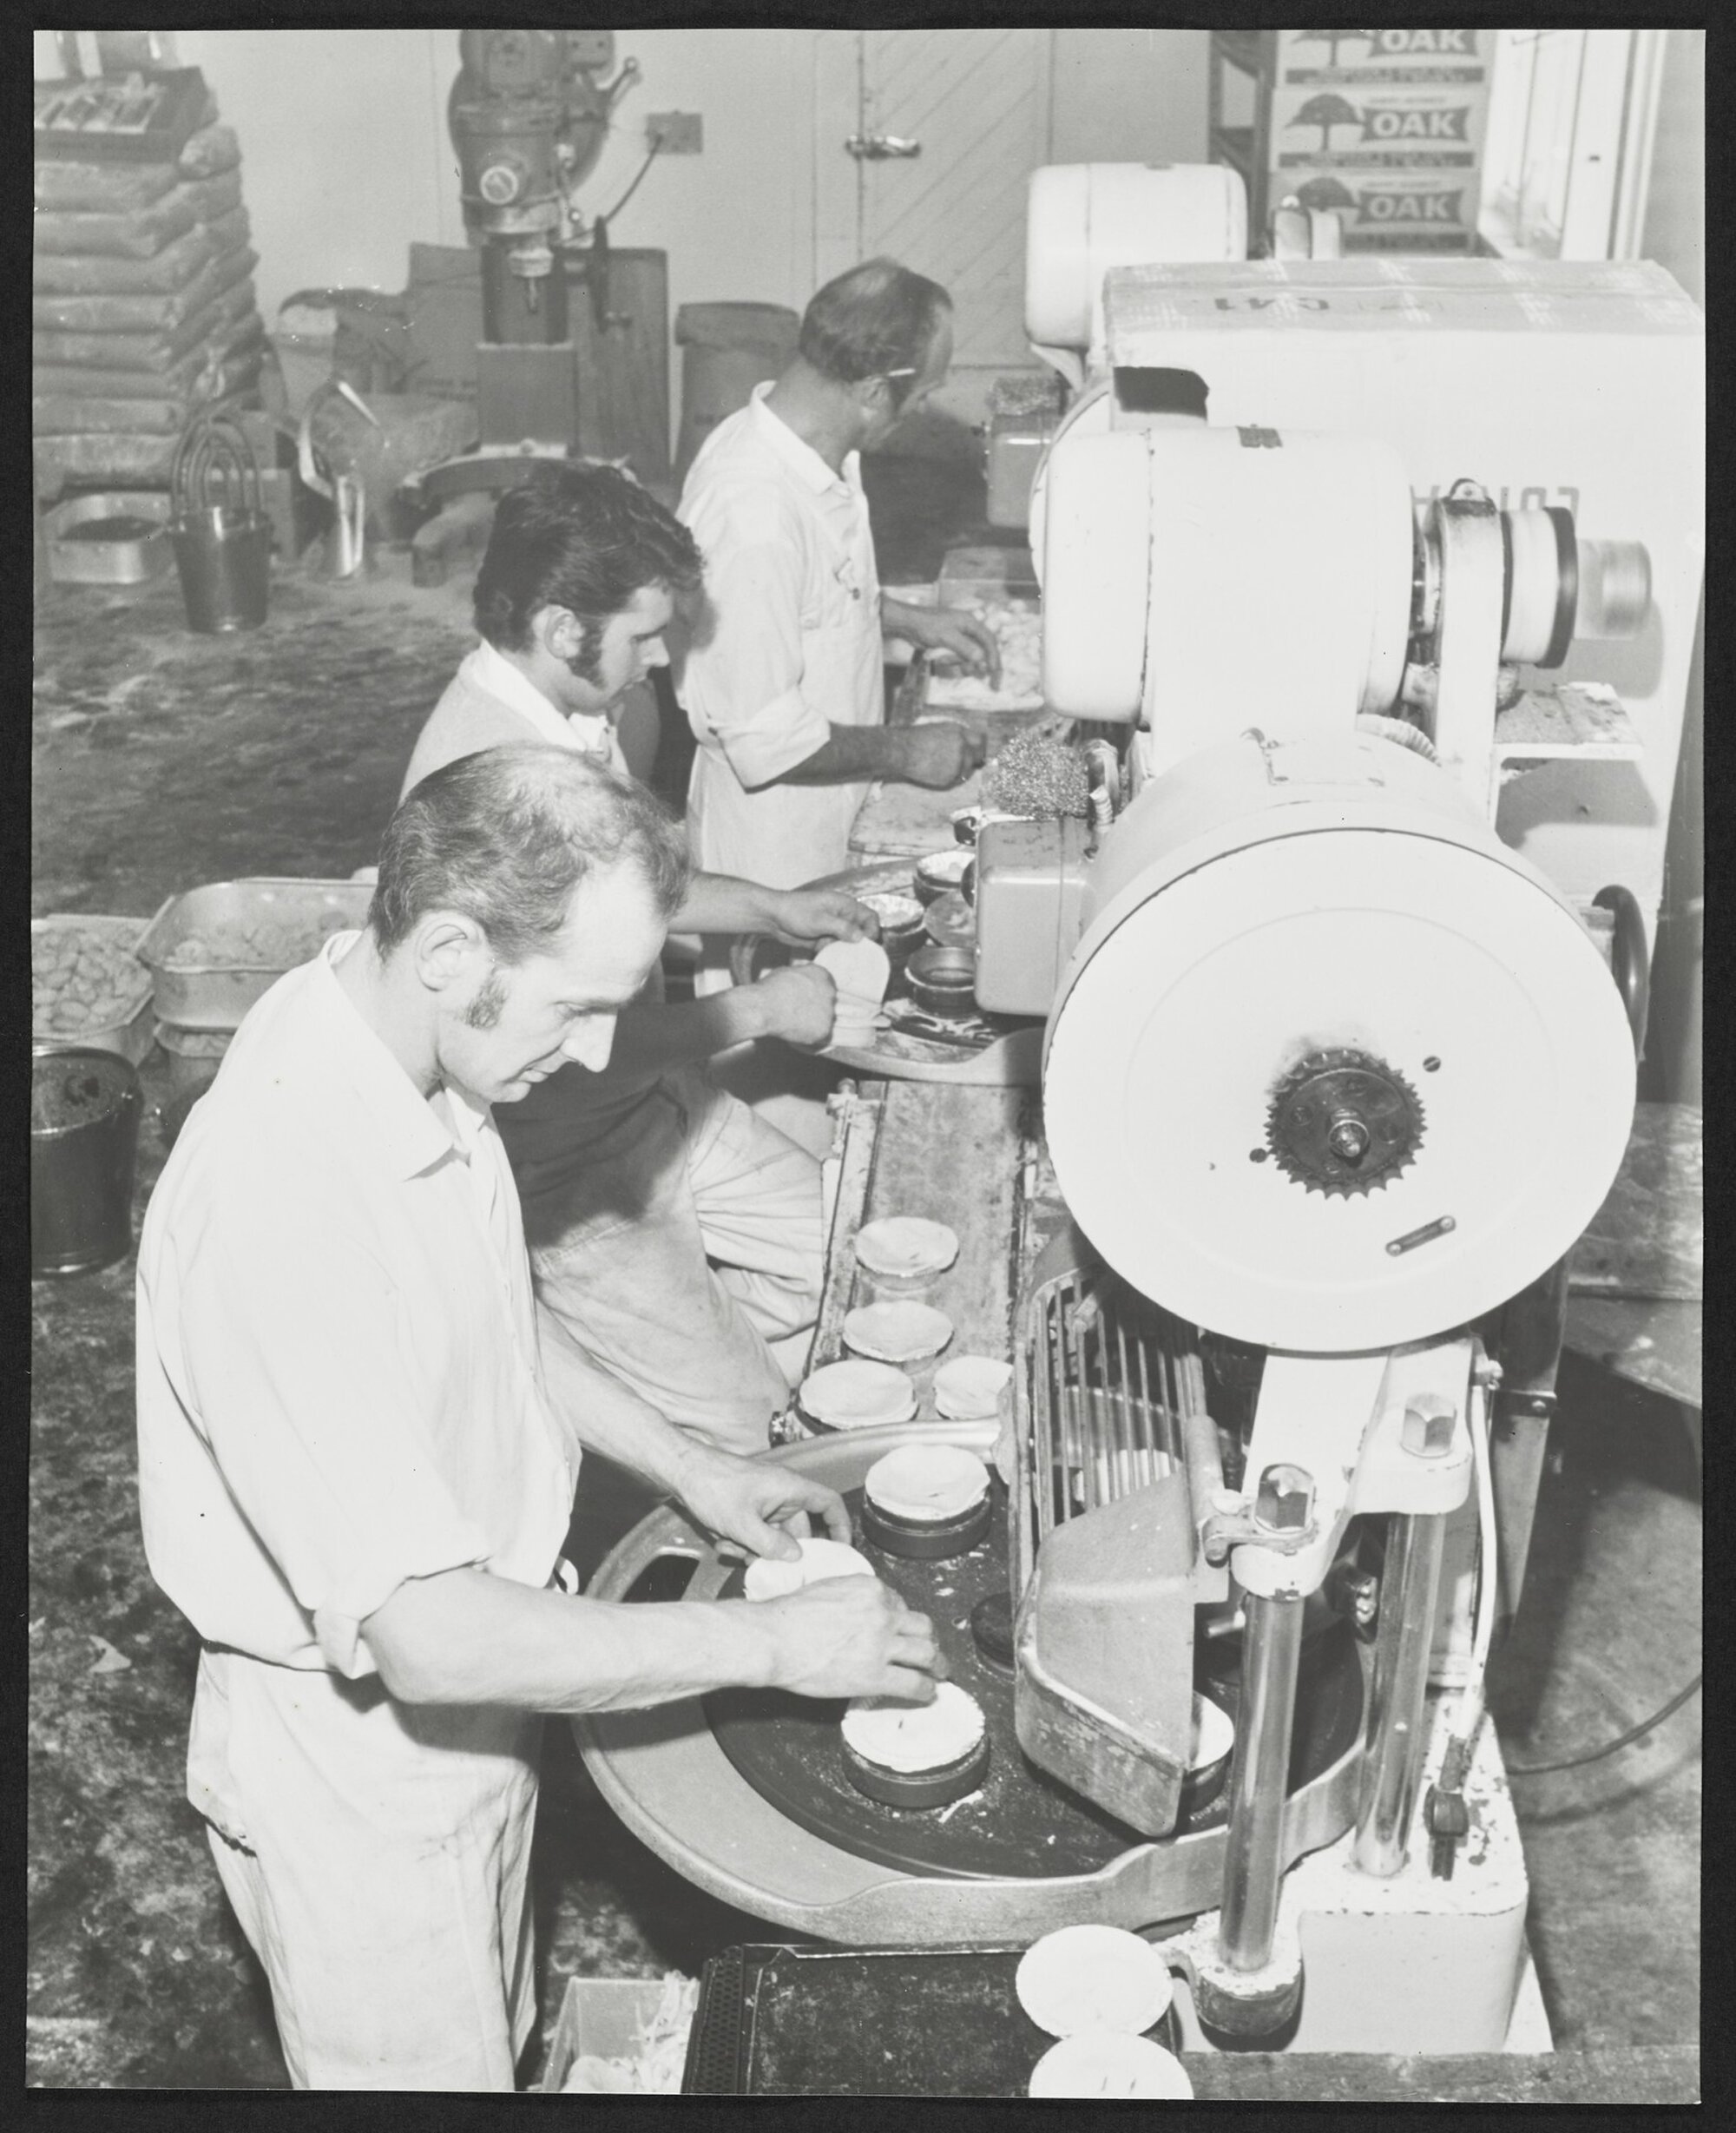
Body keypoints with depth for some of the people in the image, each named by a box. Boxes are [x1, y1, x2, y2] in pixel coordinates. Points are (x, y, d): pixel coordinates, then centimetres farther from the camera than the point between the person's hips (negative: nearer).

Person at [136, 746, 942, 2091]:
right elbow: (430, 1636, -36)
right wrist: (775, 1645, -29)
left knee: (494, 2040, 29)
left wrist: (685, 1465, 4)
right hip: (365, 1753, -8)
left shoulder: (415, 1056, -9)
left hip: (468, 1702, 8)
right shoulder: (280, 1203, -37)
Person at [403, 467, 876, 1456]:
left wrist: (768, 907, 11)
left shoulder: (575, 715, 0)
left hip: (652, 1097, 9)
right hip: (565, 1160, -9)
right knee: (737, 1430, -5)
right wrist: (763, 1010, -17)